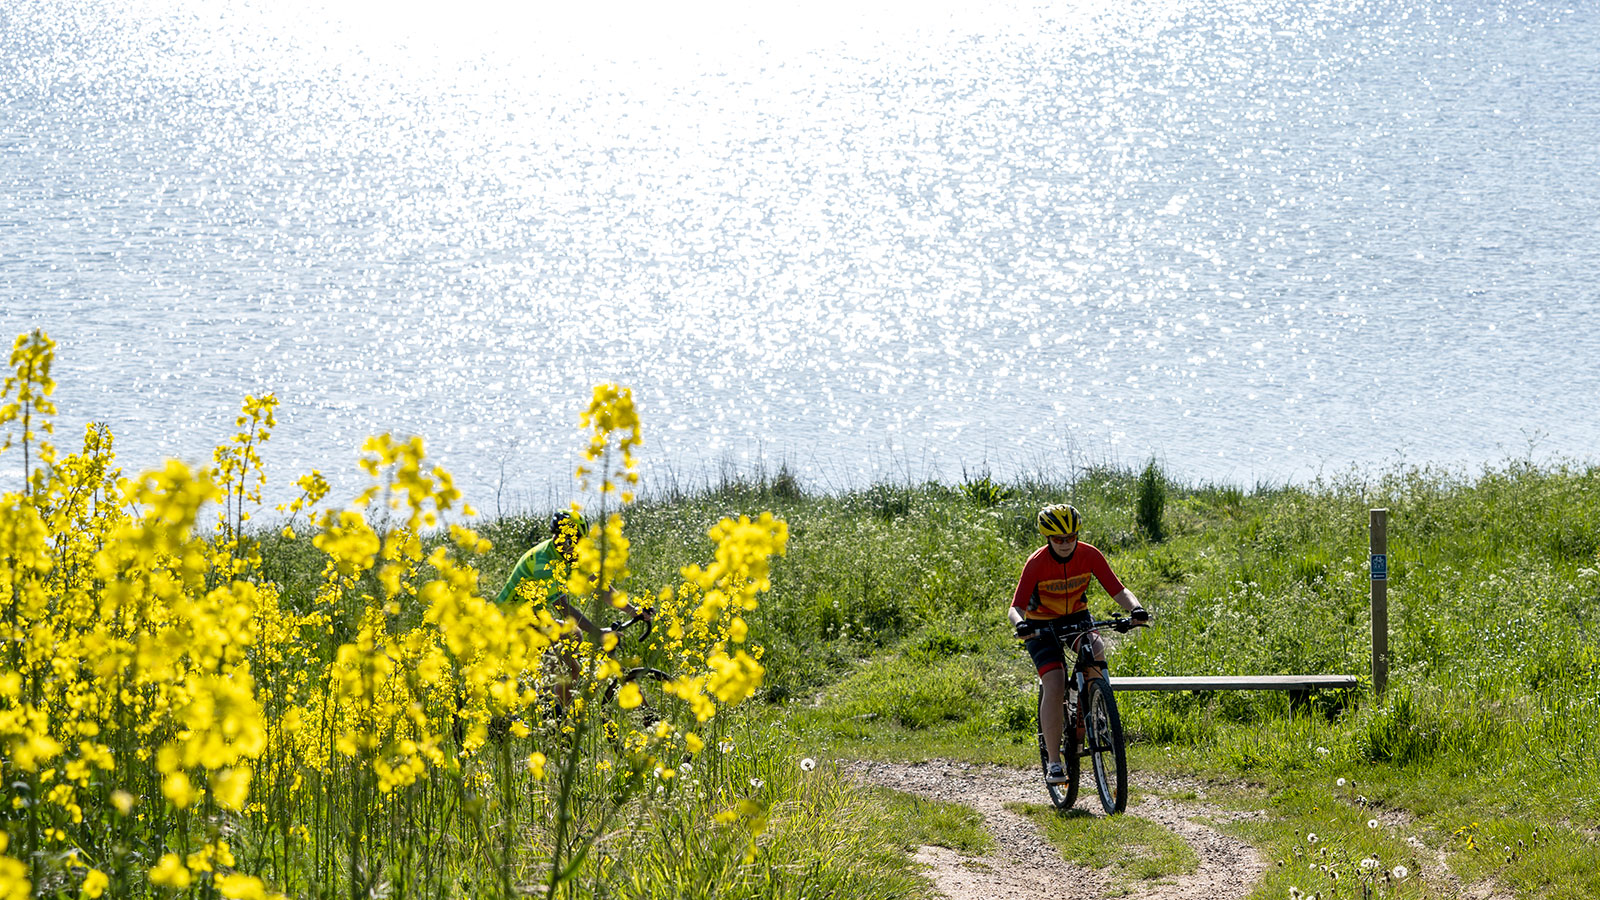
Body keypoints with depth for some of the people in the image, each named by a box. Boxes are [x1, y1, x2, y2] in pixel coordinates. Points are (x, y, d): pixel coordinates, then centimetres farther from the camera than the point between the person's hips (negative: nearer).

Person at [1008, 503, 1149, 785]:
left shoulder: (1090, 555, -17)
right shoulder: (1036, 564, -24)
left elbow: (1117, 590, -18)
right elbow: (1015, 608, -27)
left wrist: (1135, 608, -39)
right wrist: (1020, 624, -50)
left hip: (1077, 617, 3)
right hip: (1042, 625, -3)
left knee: (1096, 653, -30)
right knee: (1055, 685, -21)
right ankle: (1054, 763, -17)